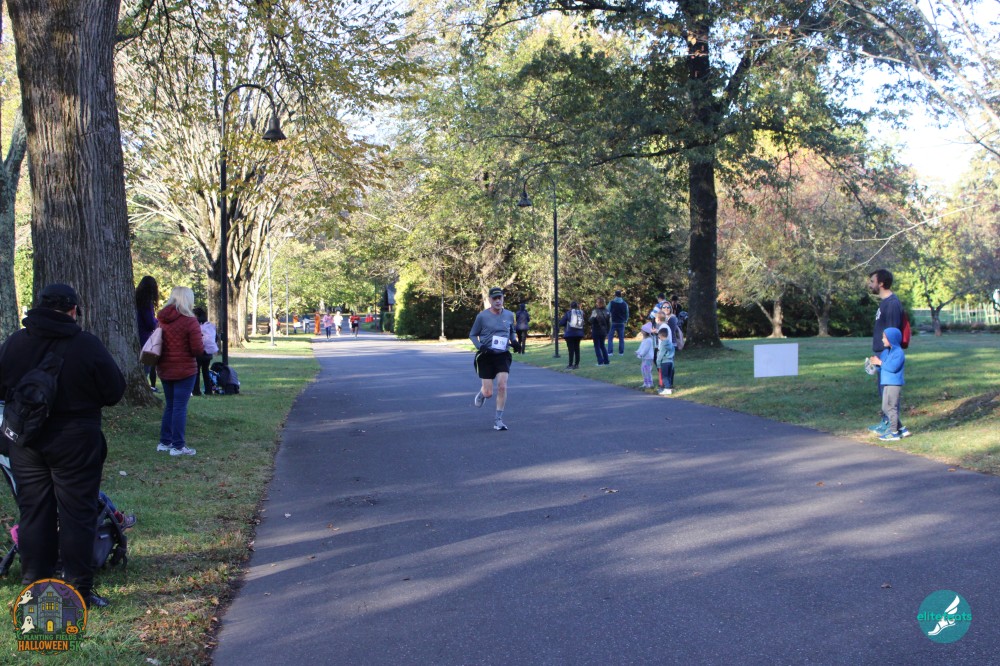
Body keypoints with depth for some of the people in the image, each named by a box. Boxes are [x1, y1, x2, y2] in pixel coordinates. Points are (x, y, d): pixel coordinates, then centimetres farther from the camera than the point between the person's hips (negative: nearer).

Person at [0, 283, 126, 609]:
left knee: (33, 513, 14)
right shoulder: (86, 345, -14)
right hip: (74, 441, -4)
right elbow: (114, 392, -8)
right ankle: (78, 591, 6)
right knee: (77, 514, 3)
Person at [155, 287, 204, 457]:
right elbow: (198, 350, -16)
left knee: (169, 406, 18)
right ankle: (178, 446, 1)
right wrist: (203, 344, 4)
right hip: (184, 371, -6)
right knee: (180, 407, -1)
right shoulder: (190, 321, -15)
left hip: (164, 370, 6)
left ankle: (164, 442, 22)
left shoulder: (162, 320, 4)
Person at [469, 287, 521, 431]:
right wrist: (479, 346, -15)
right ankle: (482, 394, 39)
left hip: (502, 355, 2)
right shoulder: (482, 316, -6)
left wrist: (514, 341, 1)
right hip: (486, 356, -2)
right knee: (489, 393, -2)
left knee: (502, 386, -14)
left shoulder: (509, 315, 4)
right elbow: (472, 335, 3)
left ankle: (498, 419, 1)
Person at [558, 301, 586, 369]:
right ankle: (576, 364, 14)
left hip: (570, 334, -4)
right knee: (577, 348, 11)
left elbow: (561, 323, -6)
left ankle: (570, 365, -4)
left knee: (571, 349, -4)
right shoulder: (581, 313, 3)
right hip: (579, 333, 4)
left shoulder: (568, 313, -9)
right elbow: (583, 324, 12)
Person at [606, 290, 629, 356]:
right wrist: (625, 321, 24)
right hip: (621, 323, 3)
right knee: (621, 338, 9)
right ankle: (621, 352, 8)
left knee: (610, 338, 2)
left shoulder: (611, 303, -6)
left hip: (613, 323, -2)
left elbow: (607, 312, -4)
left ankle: (610, 351, -7)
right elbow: (627, 313, 9)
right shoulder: (625, 304, 3)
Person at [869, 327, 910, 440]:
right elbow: (882, 368, 19)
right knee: (886, 408, 13)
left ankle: (894, 433, 1)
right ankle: (901, 429, 22)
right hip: (886, 384, 9)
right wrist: (876, 364, -1)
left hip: (894, 384, -9)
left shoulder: (899, 352, -12)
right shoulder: (885, 352, 14)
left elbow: (893, 367, -24)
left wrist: (880, 362, -16)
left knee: (891, 407, -6)